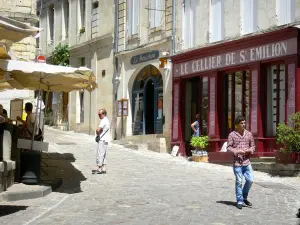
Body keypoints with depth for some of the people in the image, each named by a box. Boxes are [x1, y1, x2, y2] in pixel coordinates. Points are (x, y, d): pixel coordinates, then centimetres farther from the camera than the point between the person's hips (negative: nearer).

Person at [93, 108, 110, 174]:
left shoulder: (104, 121, -18)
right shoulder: (107, 120, 15)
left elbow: (98, 130, -28)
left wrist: (97, 134, -8)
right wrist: (98, 133, 2)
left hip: (102, 140, -10)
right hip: (105, 140, 10)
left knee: (100, 155, -5)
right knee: (103, 155, 12)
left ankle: (99, 169, -2)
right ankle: (103, 169, 15)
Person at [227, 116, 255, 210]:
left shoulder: (249, 134, 8)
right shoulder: (232, 135, -3)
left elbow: (253, 146, 15)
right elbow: (229, 147, -3)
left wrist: (250, 150, -6)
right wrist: (237, 151, -17)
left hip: (247, 162, 3)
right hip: (237, 162, -3)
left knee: (250, 180, -1)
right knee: (239, 182, 0)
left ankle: (244, 197, 22)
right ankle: (239, 201, 11)